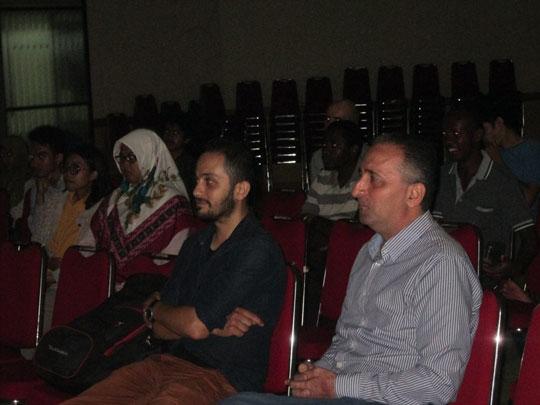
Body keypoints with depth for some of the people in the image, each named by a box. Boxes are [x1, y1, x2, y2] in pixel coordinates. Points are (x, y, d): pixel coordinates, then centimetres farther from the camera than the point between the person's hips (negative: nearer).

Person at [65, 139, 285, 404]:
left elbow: (195, 325, -15)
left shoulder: (257, 250, -11)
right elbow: (159, 328, 12)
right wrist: (214, 326, -7)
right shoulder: (195, 245, 17)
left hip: (224, 379, -7)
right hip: (172, 362, 7)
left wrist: (154, 308, 6)